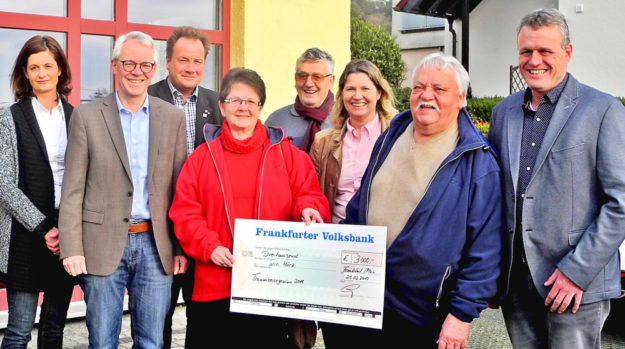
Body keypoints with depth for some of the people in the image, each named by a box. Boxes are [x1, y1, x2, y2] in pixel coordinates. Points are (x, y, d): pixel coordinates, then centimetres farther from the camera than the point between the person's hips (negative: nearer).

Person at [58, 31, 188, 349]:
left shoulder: (173, 117, 6)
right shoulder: (87, 116, 0)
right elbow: (73, 190, -1)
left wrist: (182, 246, 3)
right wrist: (72, 249, -8)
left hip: (155, 246, 2)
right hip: (102, 247, -1)